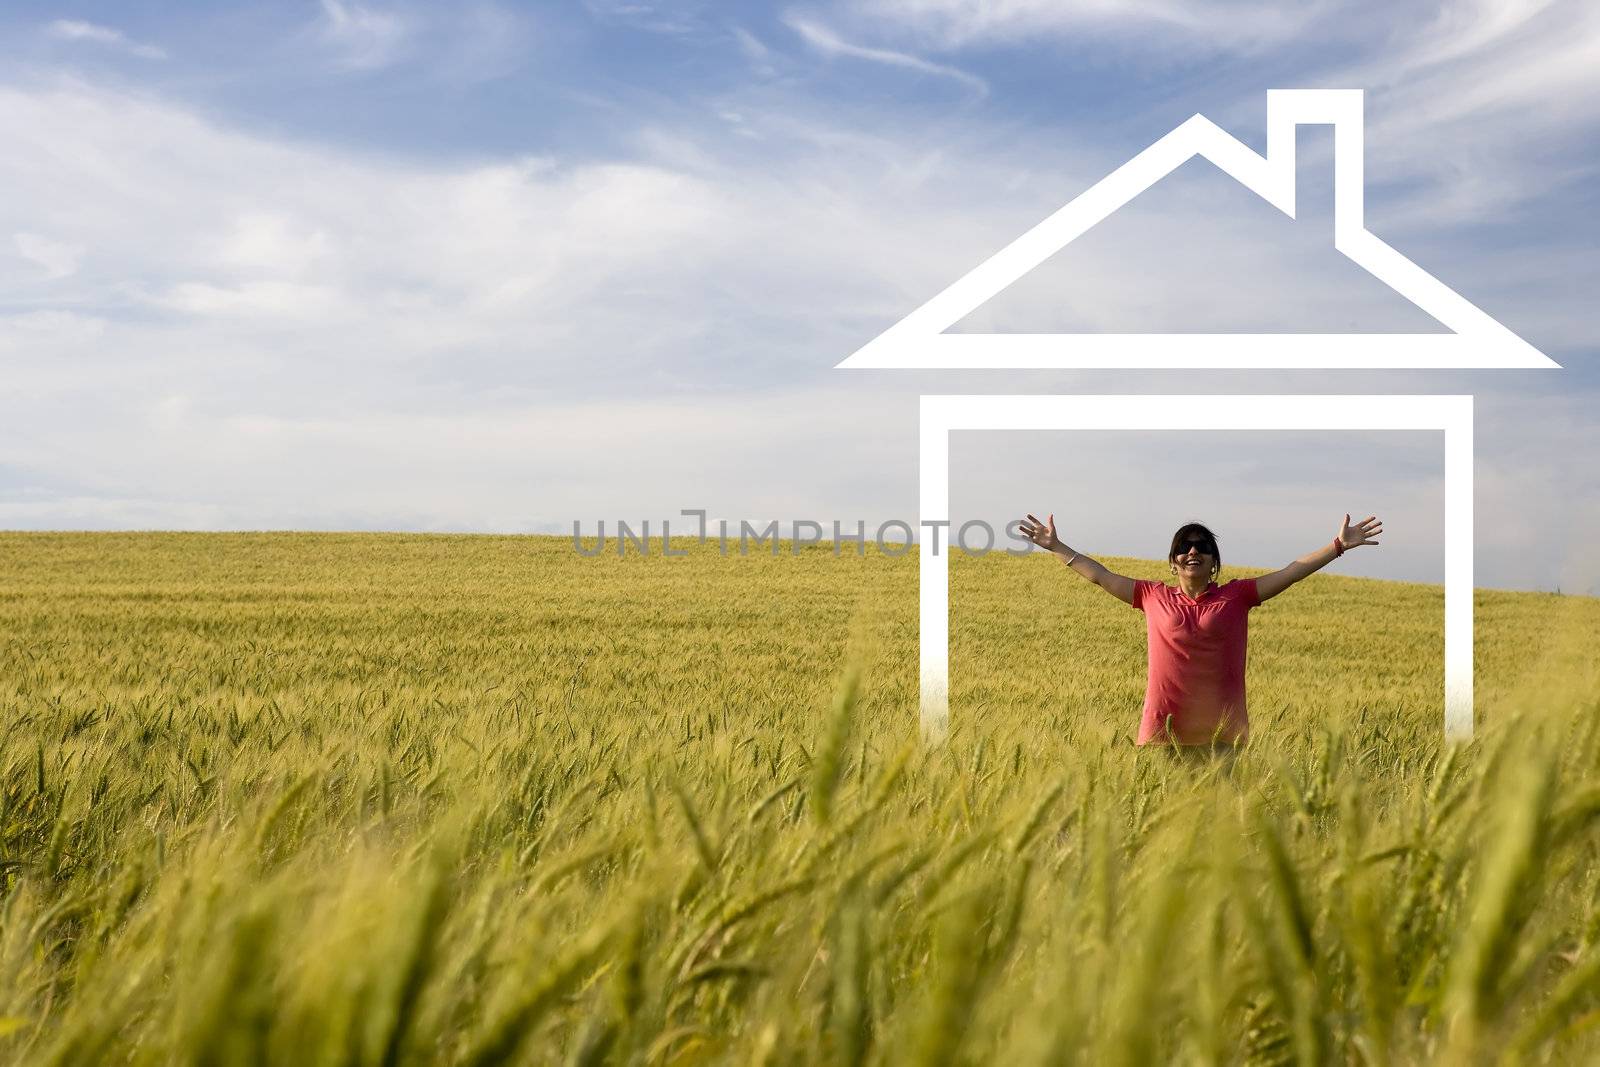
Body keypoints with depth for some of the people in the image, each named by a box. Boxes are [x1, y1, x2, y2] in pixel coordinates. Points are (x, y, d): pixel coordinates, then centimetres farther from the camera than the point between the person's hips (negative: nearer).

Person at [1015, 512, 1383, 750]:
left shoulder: (1236, 596, 5)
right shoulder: (1153, 598, 7)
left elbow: (1293, 571, 3)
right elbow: (1101, 575, 12)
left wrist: (1339, 544, -2)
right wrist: (1057, 547, 14)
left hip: (1222, 734, 0)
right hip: (1163, 733, 0)